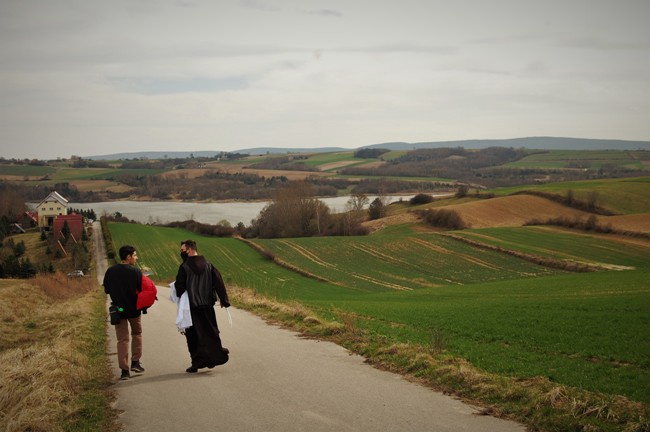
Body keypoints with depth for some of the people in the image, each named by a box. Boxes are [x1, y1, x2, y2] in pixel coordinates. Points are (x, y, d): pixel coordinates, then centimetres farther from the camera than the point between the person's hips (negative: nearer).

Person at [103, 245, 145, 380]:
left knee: (122, 340, 7)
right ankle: (135, 362, 15)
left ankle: (124, 370, 3)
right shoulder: (135, 271, -13)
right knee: (137, 333, 22)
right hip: (134, 309, -2)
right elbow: (141, 290, -11)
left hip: (118, 309, 2)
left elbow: (106, 290, 3)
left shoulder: (110, 271, -3)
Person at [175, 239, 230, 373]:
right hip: (207, 305, 4)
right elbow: (218, 282, 0)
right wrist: (223, 300, 5)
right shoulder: (208, 265, 2)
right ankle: (216, 356, 13)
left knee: (193, 335, 4)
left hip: (192, 306, -4)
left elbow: (179, 286, -13)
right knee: (211, 331, 16)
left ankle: (197, 363, 4)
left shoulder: (184, 267, -12)